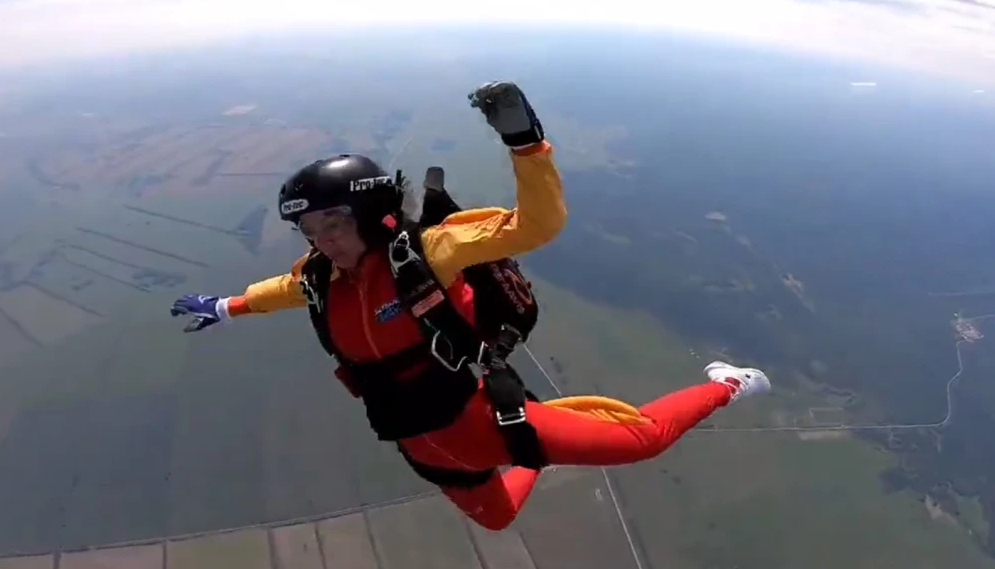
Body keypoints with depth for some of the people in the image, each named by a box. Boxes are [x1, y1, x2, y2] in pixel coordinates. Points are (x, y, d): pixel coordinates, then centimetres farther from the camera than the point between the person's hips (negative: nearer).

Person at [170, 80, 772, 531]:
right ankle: (529, 465, 63)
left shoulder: (424, 250, -23)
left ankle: (723, 387, 26)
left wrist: (525, 139, -42)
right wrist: (226, 307, 29)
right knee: (495, 515, 32)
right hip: (427, 448, 6)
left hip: (482, 417, -6)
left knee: (640, 436, 0)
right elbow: (291, 286, 22)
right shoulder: (320, 280, -4)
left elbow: (539, 225, -30)